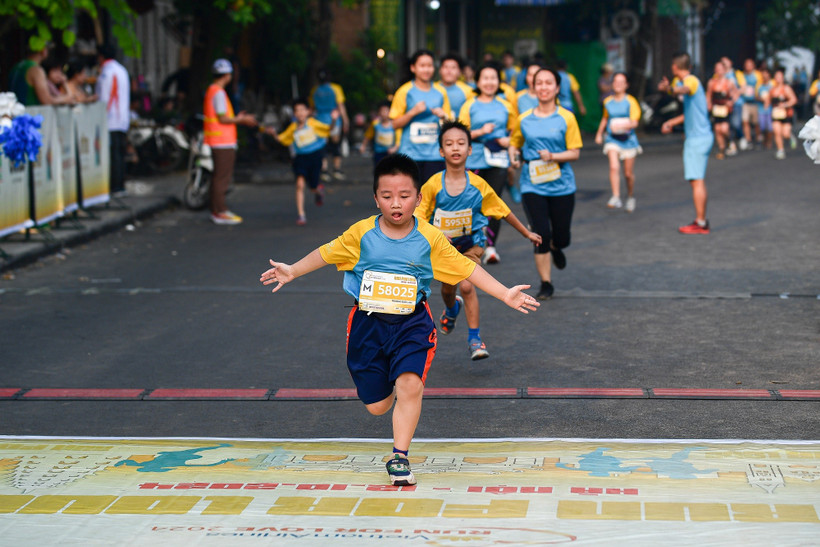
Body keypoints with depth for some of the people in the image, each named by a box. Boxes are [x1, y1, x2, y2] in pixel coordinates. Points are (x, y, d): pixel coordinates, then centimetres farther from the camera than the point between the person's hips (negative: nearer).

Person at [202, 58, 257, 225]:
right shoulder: (218, 93, -15)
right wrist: (242, 119, -8)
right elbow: (223, 119, -19)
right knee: (222, 176, -8)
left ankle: (216, 210, 19)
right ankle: (220, 212, -6)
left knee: (220, 176, 14)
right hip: (223, 142, -10)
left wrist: (238, 118, 19)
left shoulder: (211, 91, 17)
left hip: (219, 142, 10)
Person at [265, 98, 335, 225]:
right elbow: (282, 139, 11)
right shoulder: (293, 127, 2)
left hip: (315, 156, -1)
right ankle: (301, 215, -11)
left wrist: (333, 121, -27)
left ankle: (319, 190, 47)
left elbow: (327, 129, -9)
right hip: (300, 157, 1)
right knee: (300, 184, -15)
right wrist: (274, 134, -8)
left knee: (313, 187, 5)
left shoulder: (312, 123, -6)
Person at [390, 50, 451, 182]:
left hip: (435, 155, 2)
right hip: (411, 153, -2)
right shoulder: (405, 92, 2)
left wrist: (443, 116, -4)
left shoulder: (440, 92, 11)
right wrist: (413, 112, -13)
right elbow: (395, 124, 1)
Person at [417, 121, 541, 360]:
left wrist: (527, 234, 7)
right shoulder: (433, 185, -19)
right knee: (448, 287, 16)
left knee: (467, 286, -18)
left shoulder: (478, 185, -16)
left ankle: (474, 338, -6)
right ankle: (451, 309, 54)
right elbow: (418, 217, -12)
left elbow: (503, 211, -2)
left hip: (471, 243, -1)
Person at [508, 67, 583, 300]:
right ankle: (546, 283, 7)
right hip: (532, 185, 0)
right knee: (541, 235, -7)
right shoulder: (524, 120, 4)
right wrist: (513, 156, -3)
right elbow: (514, 143, 19)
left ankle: (555, 248, 44)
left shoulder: (566, 118, -1)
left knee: (561, 238, 5)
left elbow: (575, 152, -2)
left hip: (562, 185, 0)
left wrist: (553, 156, -19)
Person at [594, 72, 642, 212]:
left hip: (628, 139, -2)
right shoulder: (607, 102, 7)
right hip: (612, 139, 2)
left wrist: (628, 125, -34)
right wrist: (599, 133, 32)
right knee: (614, 167, -21)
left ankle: (630, 197, 30)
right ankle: (616, 198, -25)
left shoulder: (631, 101, -4)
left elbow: (635, 121, -13)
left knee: (628, 173, 6)